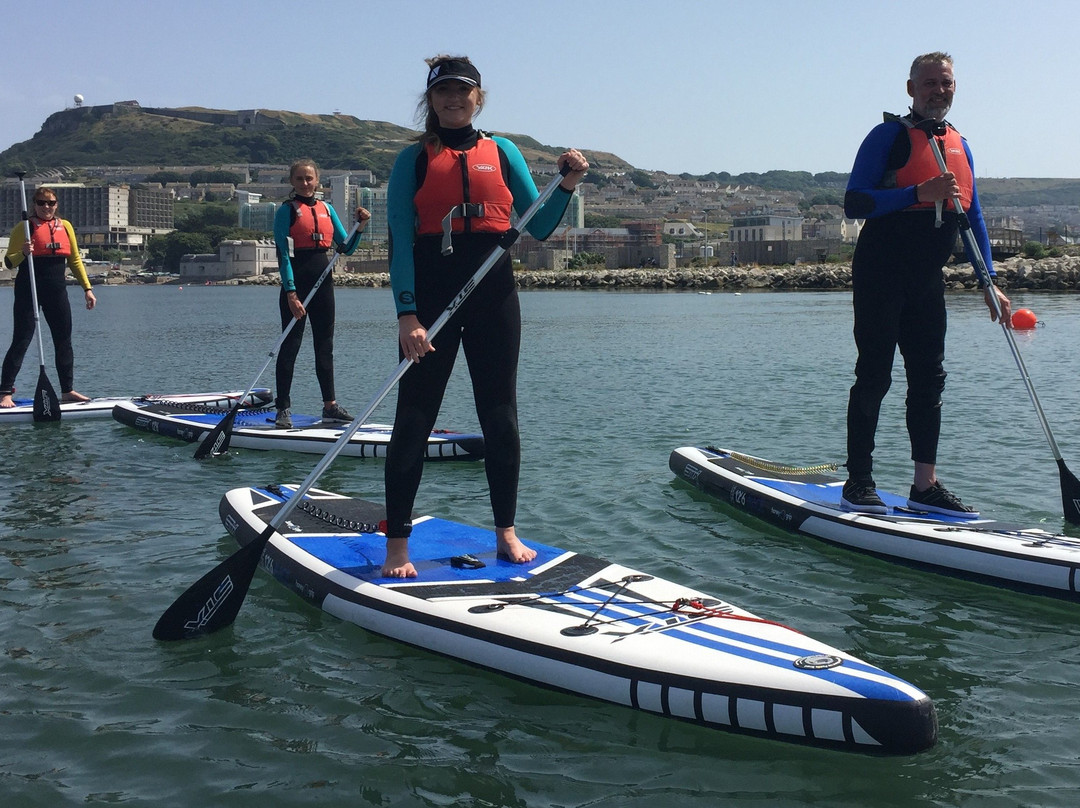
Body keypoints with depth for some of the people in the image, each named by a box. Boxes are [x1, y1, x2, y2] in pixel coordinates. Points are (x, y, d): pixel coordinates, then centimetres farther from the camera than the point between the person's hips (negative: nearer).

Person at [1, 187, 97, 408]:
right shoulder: (24, 228, -3)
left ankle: (67, 390, 19)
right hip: (28, 290, -5)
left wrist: (87, 288, 10)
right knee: (21, 342, -6)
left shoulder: (65, 226, 10)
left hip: (57, 290, 5)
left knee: (64, 341, 9)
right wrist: (23, 253, -25)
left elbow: (75, 260, 15)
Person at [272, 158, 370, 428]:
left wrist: (360, 227, -4)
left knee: (325, 344, 10)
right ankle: (283, 409, 3)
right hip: (297, 282, -6)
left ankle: (330, 405, 18)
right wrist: (291, 294, -19)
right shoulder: (287, 210, -5)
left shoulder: (326, 209, 12)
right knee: (290, 344, -2)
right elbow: (283, 255, -12)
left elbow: (346, 248, 13)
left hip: (323, 281, 6)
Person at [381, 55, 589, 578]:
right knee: (414, 418, -1)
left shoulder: (503, 153, 11)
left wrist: (567, 187, -8)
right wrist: (407, 314, -16)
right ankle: (397, 545, 5)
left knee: (500, 417, 7)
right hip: (431, 294, -2)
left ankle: (506, 532, 19)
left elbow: (538, 228, 10)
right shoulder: (414, 159, 4)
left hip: (493, 294, 3)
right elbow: (400, 241, -5)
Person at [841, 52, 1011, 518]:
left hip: (927, 280, 7)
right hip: (880, 274, -7)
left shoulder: (960, 146, 16)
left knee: (929, 379, 6)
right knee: (874, 376, -5)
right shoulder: (889, 136, -5)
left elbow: (972, 217, 19)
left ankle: (925, 486, 12)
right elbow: (854, 203, -14)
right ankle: (858, 483, 2)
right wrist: (919, 193, -24)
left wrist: (989, 282, 11)